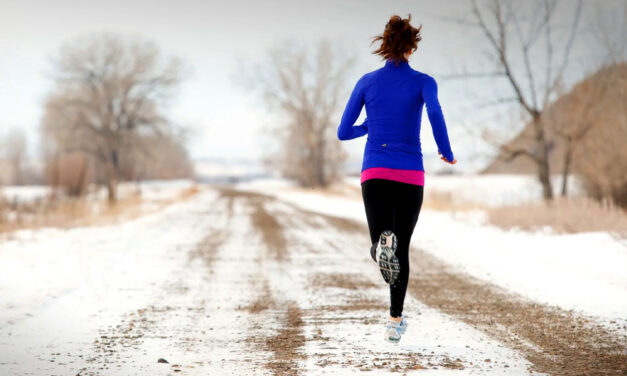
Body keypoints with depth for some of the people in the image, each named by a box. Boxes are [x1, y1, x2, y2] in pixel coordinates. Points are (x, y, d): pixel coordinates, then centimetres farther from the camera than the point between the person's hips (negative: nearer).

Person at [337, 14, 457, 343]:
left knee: (383, 248, -4)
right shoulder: (423, 82, 1)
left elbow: (343, 133, 9)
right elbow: (434, 113, -21)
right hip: (410, 177, 0)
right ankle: (394, 322, 11)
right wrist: (447, 153, -5)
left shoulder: (366, 82, 8)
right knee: (402, 249, 15)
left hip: (375, 174, 0)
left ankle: (384, 244, -43)